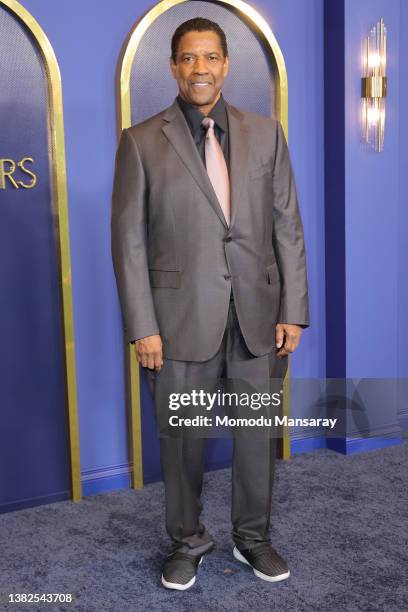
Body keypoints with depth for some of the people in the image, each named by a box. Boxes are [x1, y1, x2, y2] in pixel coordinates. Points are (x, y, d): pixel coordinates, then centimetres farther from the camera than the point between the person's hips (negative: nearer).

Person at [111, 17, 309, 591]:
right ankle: (188, 541, 33)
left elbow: (288, 228, 5)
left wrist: (293, 310, 0)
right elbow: (129, 240, -3)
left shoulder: (266, 133, 6)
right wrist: (143, 327, -8)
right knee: (182, 438, 10)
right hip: (181, 318, -2)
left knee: (258, 432, 12)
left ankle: (253, 536, 34)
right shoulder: (142, 141, -1)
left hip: (258, 317, 2)